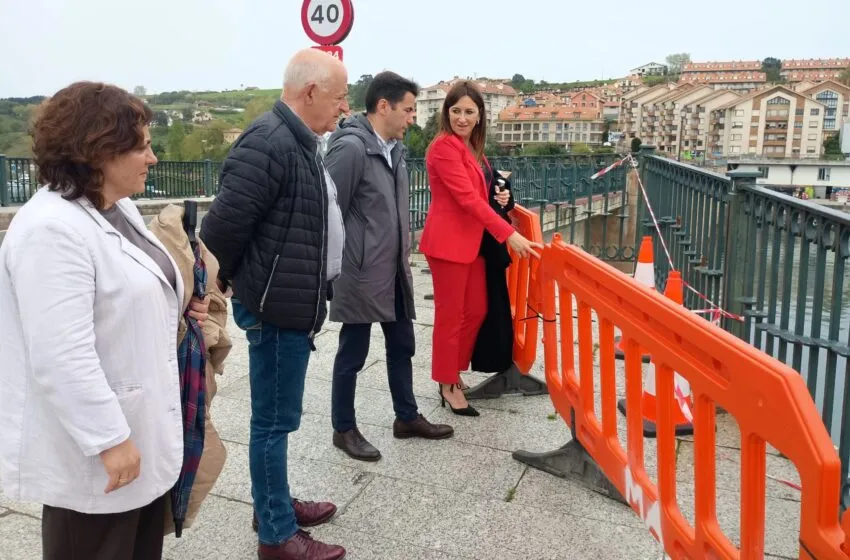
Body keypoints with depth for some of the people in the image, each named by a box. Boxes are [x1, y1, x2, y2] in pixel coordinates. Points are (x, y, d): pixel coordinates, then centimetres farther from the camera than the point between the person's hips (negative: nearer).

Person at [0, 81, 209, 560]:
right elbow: (64, 360, -27)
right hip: (93, 450, -9)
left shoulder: (120, 208, 7)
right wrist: (110, 440, -23)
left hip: (142, 427, 9)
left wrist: (179, 309, 4)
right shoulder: (52, 229, -24)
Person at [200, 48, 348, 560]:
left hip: (294, 303, 10)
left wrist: (302, 288, 17)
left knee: (277, 417, 20)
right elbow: (224, 223, -24)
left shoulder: (300, 143, 13)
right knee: (274, 419, 3)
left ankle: (275, 504, 36)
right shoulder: (269, 143, -21)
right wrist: (215, 285, -9)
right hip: (275, 307, -10)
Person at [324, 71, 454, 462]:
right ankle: (344, 429, 24)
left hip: (394, 272, 8)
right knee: (353, 354, 7)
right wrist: (338, 268, -13)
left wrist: (403, 257, 14)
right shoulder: (351, 148, -18)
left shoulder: (394, 148, 9)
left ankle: (407, 418, 34)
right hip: (361, 275, -8)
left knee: (402, 346, 18)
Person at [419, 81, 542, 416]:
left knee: (476, 311, 14)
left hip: (471, 239, 9)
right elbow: (467, 198, -22)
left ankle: (453, 373, 30)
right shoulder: (444, 146, -15)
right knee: (450, 316, 2)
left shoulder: (470, 146, 14)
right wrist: (509, 234, -24)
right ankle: (448, 385, 17)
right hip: (448, 242, -9)